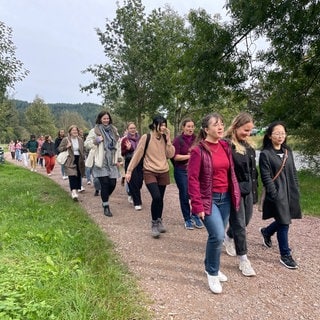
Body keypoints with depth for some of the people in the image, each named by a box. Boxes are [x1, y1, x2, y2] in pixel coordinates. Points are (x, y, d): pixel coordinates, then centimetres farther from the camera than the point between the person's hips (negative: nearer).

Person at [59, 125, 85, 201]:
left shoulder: (80, 140, 11)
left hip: (79, 160, 5)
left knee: (78, 176, 8)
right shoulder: (65, 139, -2)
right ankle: (73, 192, -24)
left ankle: (75, 190, 25)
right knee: (72, 175, -16)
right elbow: (59, 149, 0)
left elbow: (83, 150, 19)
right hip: (70, 161, -5)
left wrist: (83, 159, 11)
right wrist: (66, 147, -17)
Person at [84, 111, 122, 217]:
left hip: (112, 162, 4)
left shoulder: (114, 130, 12)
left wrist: (119, 159, 8)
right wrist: (96, 140, -17)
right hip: (100, 162, -4)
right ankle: (106, 206, 8)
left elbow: (118, 145, 15)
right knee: (104, 183, -7)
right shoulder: (94, 131, 0)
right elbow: (86, 143, -1)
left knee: (112, 184, 2)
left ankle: (105, 199, 32)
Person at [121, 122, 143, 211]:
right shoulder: (125, 139, -2)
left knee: (139, 182, 5)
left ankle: (131, 194, 35)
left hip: (140, 163, 4)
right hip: (130, 163, -4)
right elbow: (122, 153, -2)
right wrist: (127, 148, -20)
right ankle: (137, 203, 5)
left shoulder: (139, 138, 9)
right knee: (133, 182, -5)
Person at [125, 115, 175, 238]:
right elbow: (137, 155, -7)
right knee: (156, 197, -19)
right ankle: (154, 223, 1)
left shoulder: (165, 139, 5)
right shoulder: (146, 137, -8)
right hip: (150, 172, -4)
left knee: (160, 199, 11)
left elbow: (170, 155, -3)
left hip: (163, 172, 4)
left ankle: (159, 221, 32)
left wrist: (168, 138, -9)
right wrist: (129, 170, -8)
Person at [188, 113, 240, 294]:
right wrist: (197, 205, -17)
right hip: (209, 199, -6)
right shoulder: (199, 150, -13)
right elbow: (192, 179, -14)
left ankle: (211, 266, 36)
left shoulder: (226, 146, 6)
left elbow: (231, 173, 12)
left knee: (217, 236, 13)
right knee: (218, 235, -15)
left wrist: (235, 195, 7)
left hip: (225, 198, 6)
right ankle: (212, 272, 10)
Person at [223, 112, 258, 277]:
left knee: (246, 220, 19)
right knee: (239, 225, 2)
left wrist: (254, 189, 15)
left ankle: (228, 238, 47)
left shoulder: (249, 145, 9)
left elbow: (253, 169, 16)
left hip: (248, 190, 8)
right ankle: (243, 260, 17)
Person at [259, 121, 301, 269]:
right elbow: (266, 178, -13)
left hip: (290, 193, 6)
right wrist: (275, 196, -16)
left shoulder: (288, 151, 9)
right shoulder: (265, 154, -10)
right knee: (284, 223, 0)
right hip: (277, 194, -6)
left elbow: (293, 173, 13)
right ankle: (285, 255, 16)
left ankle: (266, 232, 45)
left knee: (283, 221, 15)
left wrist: (296, 191, 8)